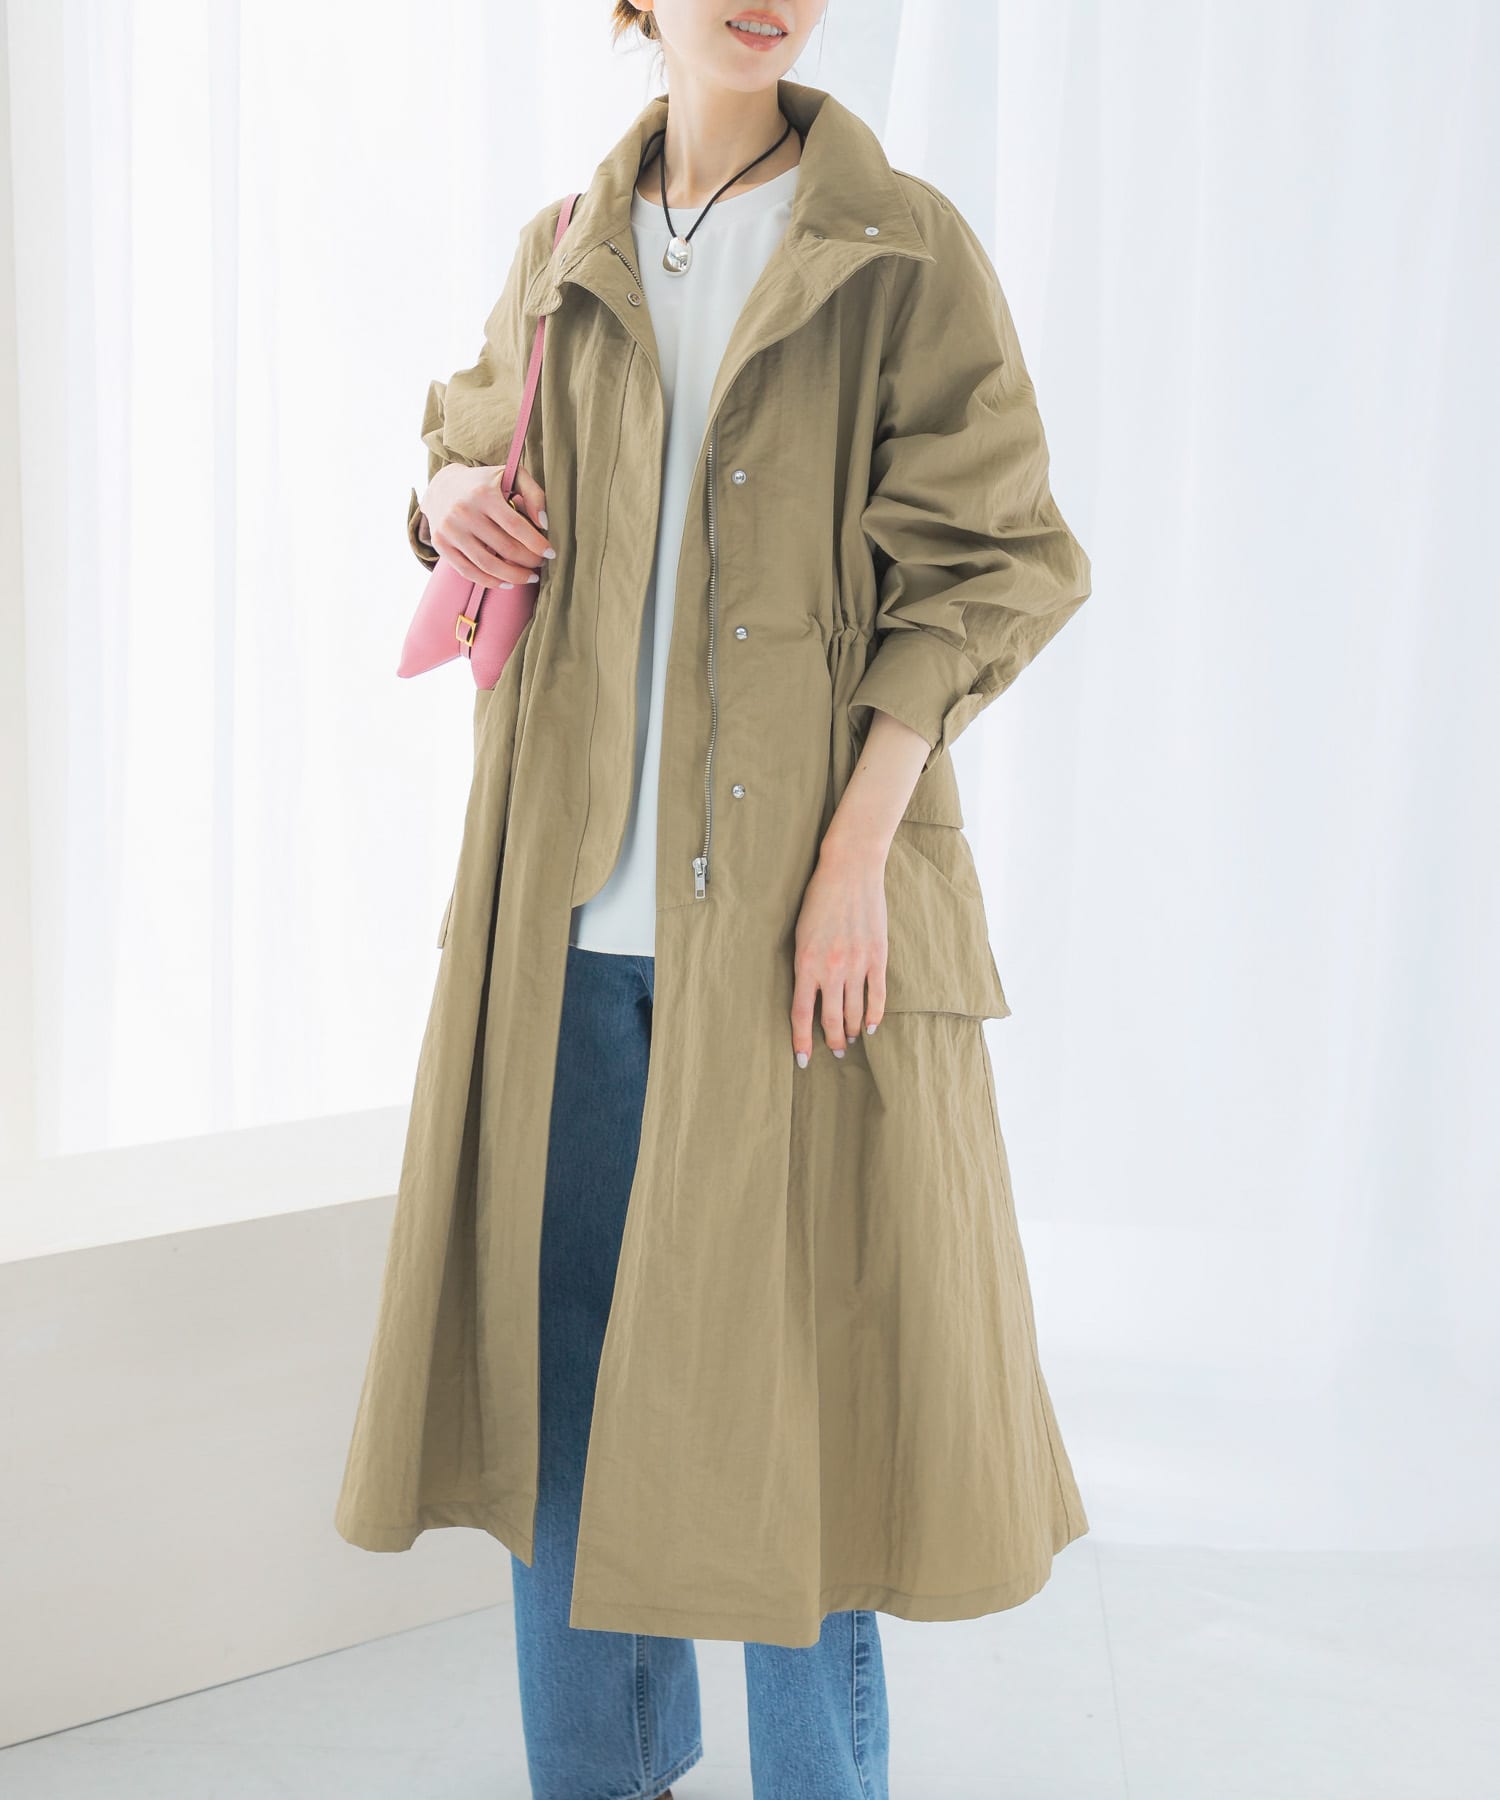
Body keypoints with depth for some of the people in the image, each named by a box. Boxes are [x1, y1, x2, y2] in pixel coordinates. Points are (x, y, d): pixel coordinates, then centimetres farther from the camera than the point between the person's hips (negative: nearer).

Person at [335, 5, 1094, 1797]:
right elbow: (469, 435, 28)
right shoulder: (560, 259, 11)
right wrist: (451, 501, 2)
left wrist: (859, 852, -15)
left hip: (794, 894, -4)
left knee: (790, 1339, 1)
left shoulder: (902, 253, -1)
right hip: (575, 902, 4)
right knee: (565, 1327, 10)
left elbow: (972, 570, -6)